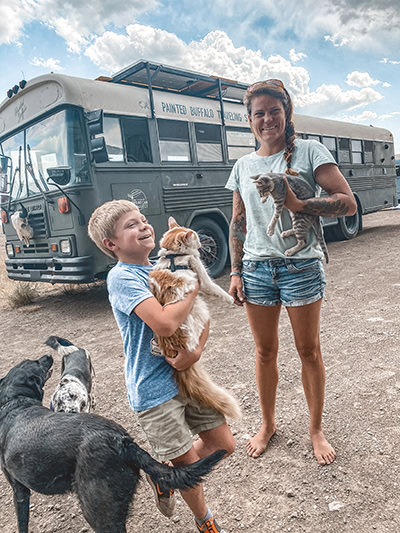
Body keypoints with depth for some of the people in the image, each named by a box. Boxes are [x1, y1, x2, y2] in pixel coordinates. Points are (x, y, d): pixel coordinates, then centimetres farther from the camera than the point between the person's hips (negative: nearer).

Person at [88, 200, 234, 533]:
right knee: (189, 465, 10)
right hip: (154, 390, -6)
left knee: (224, 445, 15)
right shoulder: (122, 277, -19)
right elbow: (165, 324, -33)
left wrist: (196, 351, -14)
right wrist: (194, 288, -17)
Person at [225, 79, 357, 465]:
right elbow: (238, 223, 12)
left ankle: (316, 429, 29)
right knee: (265, 352, 12)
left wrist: (297, 204, -21)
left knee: (309, 352, 8)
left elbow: (348, 203, -7)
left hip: (301, 266, -3)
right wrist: (236, 272, 6)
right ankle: (267, 424, 33)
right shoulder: (243, 165, 11)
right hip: (257, 269, 3)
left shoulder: (308, 151, -1)